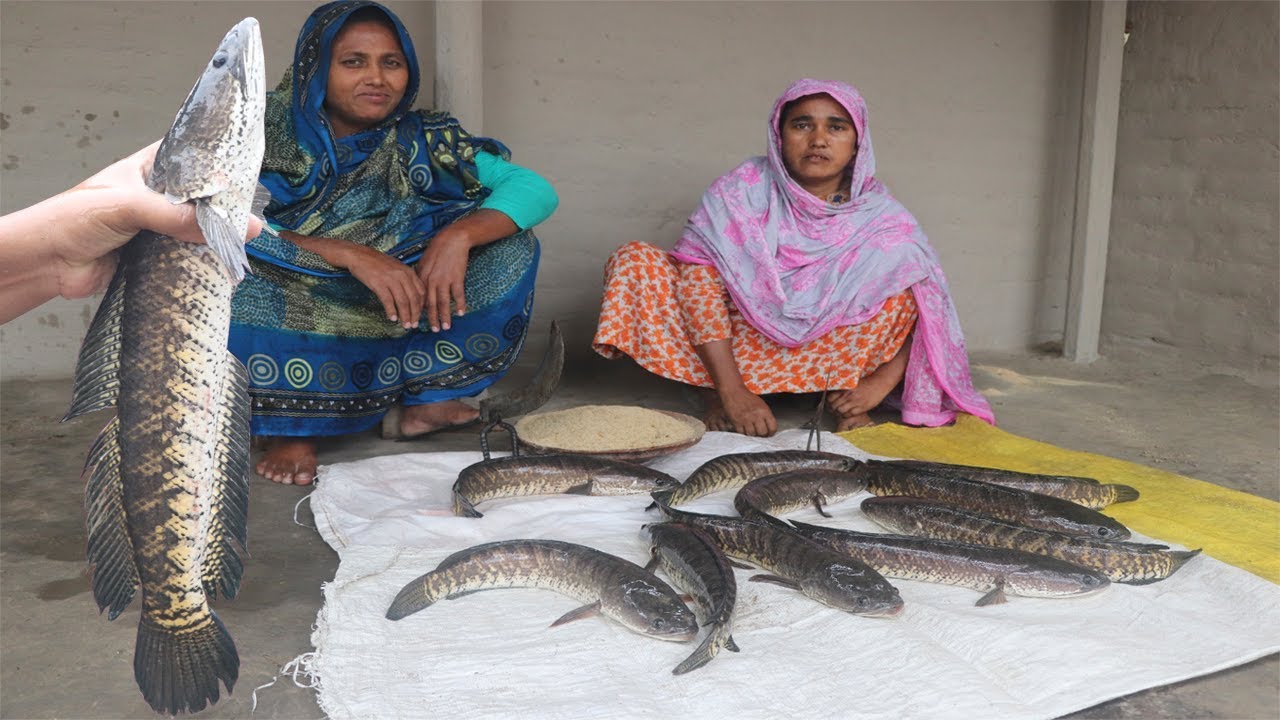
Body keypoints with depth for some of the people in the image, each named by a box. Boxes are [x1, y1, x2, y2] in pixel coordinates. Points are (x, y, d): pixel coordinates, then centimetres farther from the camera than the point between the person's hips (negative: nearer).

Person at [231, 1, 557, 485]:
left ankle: (423, 400, -8)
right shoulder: (269, 136, -12)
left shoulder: (422, 141, -5)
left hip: (396, 317, 3)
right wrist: (351, 254, -37)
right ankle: (289, 427, -14)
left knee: (510, 245, -10)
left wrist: (458, 236, -30)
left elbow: (535, 189, -12)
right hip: (287, 326, -2)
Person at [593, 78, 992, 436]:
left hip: (829, 353, 1)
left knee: (903, 260, -20)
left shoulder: (881, 217, -9)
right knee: (633, 262, -20)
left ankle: (845, 397, -17)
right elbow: (697, 275, -23)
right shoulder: (741, 192, -13)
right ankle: (715, 396, -14)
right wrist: (732, 391, -32)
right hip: (737, 343, 0)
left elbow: (928, 307, -10)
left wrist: (880, 382, -24)